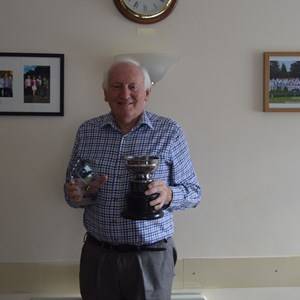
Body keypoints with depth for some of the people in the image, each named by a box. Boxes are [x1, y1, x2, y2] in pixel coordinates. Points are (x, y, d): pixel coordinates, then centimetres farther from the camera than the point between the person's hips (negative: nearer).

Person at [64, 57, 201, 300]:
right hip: (97, 255, 2)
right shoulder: (87, 131, 4)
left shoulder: (170, 132, -4)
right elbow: (71, 186, 13)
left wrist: (168, 194, -21)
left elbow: (193, 192, 0)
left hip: (151, 258, -2)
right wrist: (77, 194, -10)